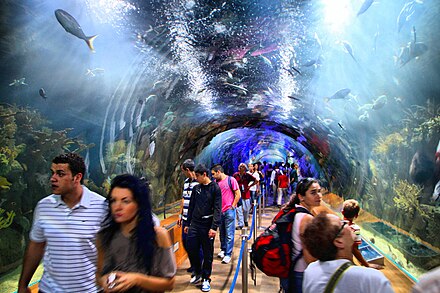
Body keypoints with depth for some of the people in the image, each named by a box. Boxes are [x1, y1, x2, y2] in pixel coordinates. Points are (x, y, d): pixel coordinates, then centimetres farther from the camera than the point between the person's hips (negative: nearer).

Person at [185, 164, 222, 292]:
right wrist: (188, 223, 13)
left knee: (207, 253, 6)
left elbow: (217, 209, -12)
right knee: (191, 249, 7)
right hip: (194, 225, 5)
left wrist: (214, 227, -19)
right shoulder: (196, 188, 7)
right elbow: (191, 206, 13)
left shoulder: (215, 188, -8)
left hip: (207, 226, -4)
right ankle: (197, 272, 32)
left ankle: (206, 279, 24)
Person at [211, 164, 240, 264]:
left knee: (229, 234, 1)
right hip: (220, 211, 5)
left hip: (229, 211, -5)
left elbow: (238, 194, -7)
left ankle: (228, 254, 10)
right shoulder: (216, 182, 7)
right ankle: (223, 250, 33)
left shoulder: (231, 180, -8)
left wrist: (232, 206, -7)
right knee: (222, 232, 16)